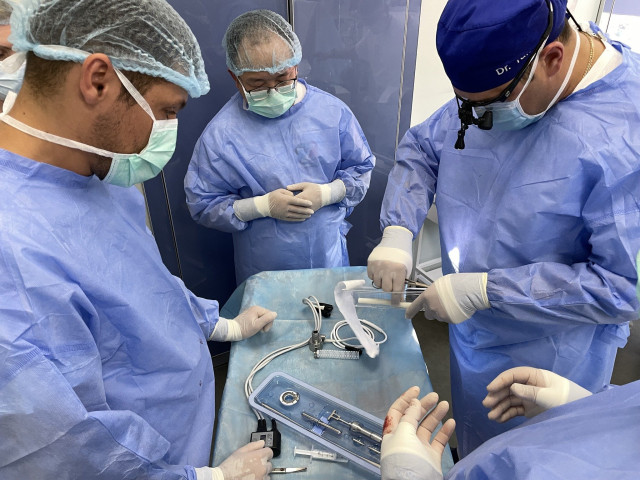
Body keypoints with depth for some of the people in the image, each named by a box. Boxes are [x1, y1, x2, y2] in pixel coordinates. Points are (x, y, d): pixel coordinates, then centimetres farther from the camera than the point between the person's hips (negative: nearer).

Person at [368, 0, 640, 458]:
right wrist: (398, 232, -13)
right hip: (473, 335, 6)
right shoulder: (490, 83, -9)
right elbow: (421, 148, 2)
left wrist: (483, 290, -28)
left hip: (548, 361, -5)